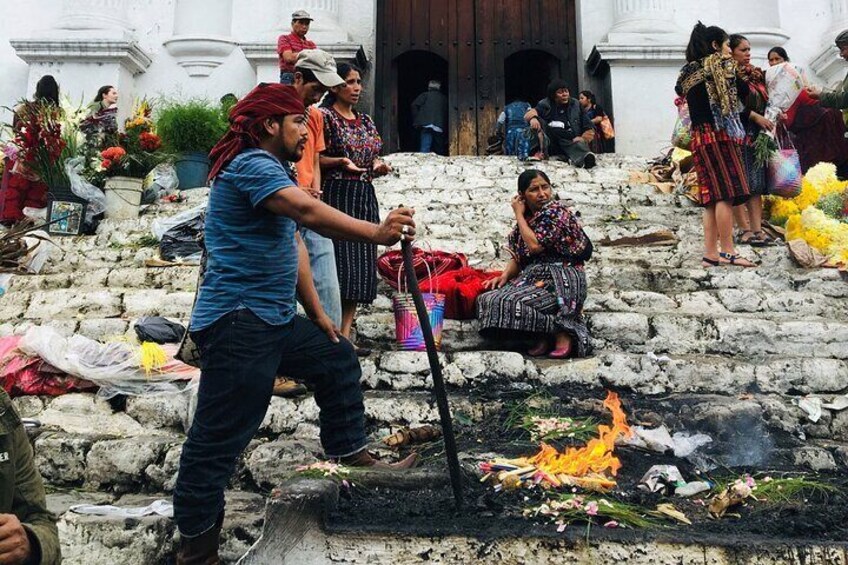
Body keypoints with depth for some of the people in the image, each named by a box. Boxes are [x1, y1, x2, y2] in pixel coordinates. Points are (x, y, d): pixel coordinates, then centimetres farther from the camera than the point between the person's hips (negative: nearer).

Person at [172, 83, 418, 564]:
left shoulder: (269, 170, 19)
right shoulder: (251, 165, -13)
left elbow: (289, 246, 19)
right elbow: (308, 211, -31)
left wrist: (316, 311, 17)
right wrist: (376, 233, -35)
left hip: (274, 319, 11)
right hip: (237, 322, -11)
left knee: (337, 358, 21)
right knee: (219, 439, -5)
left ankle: (352, 455, 32)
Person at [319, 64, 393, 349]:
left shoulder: (366, 120, 18)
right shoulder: (325, 116, -2)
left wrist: (378, 166, 2)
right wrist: (340, 161, -21)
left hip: (365, 197, 7)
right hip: (336, 195, -7)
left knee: (360, 265, 3)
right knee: (340, 262, -12)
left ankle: (345, 334, 9)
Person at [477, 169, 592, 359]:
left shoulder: (556, 211, -8)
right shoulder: (528, 218, 14)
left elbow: (535, 245, -18)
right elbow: (518, 256, 15)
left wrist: (519, 214, -6)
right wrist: (504, 276, -4)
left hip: (560, 281, -8)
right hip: (533, 277, 8)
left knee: (512, 302, -29)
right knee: (487, 299, -12)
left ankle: (561, 333, -10)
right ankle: (545, 336, -9)